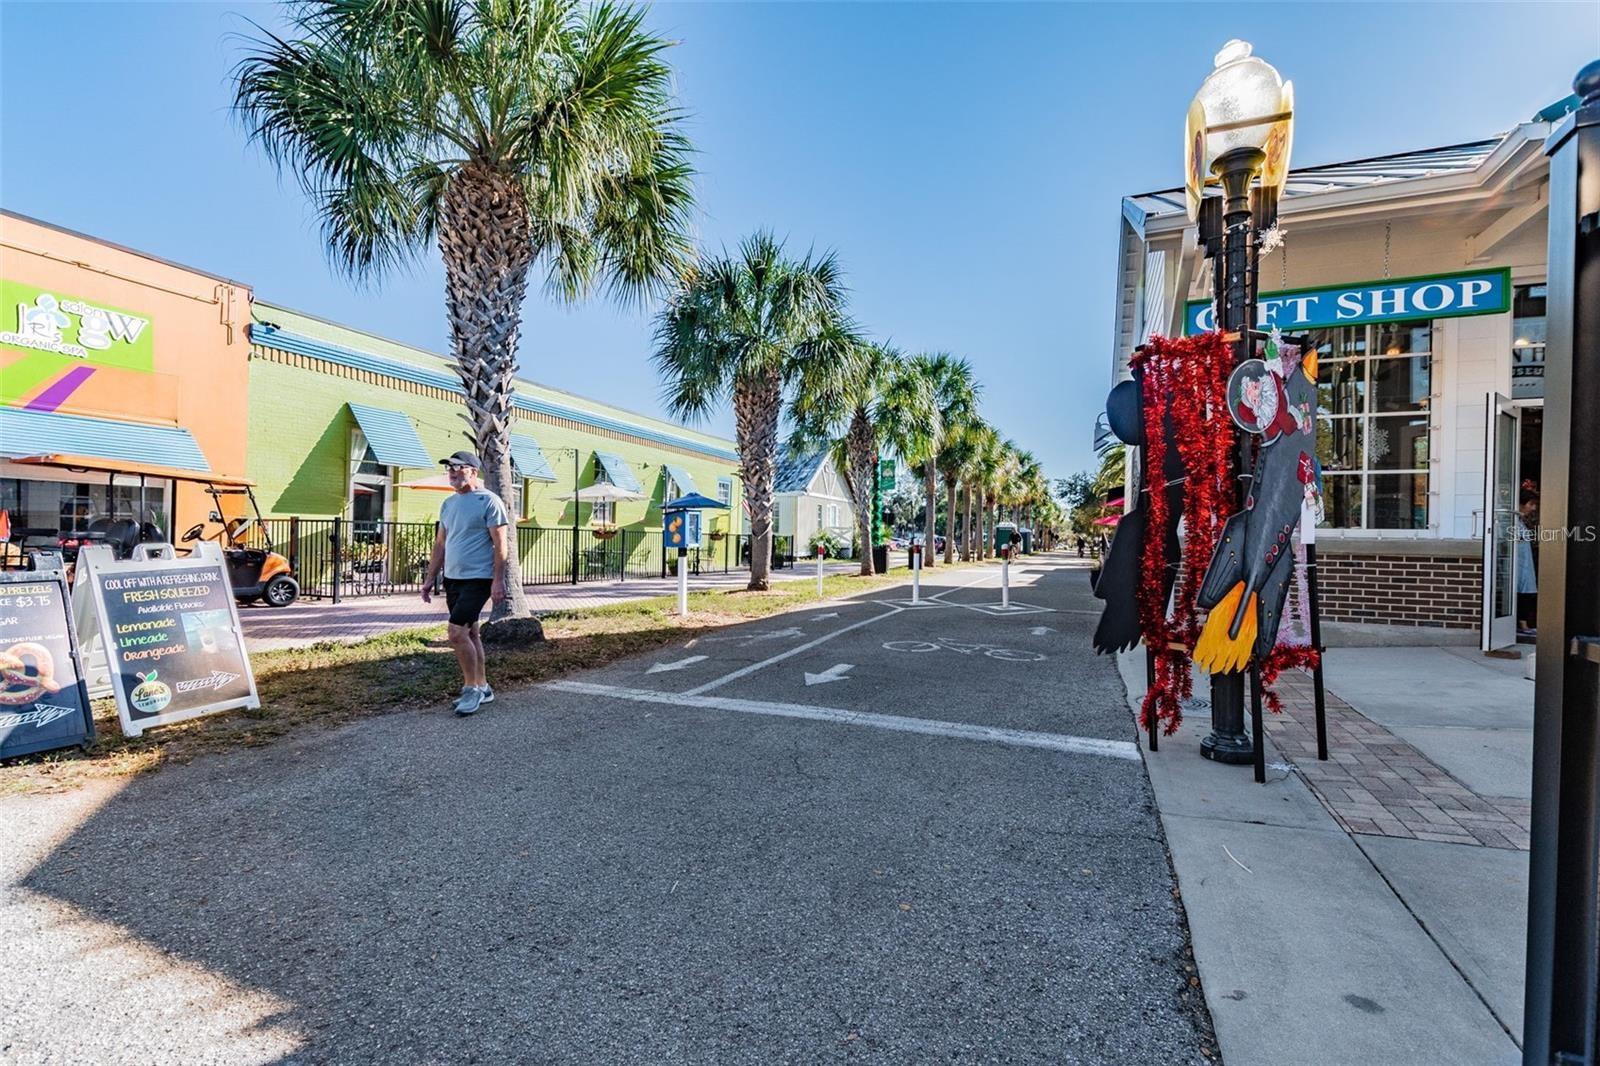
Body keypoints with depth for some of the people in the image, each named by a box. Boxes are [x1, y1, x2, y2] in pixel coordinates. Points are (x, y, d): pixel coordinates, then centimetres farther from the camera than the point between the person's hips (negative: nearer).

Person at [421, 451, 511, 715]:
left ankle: (472, 688, 1)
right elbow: (440, 544, 18)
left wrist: (498, 581, -18)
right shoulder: (448, 503, 13)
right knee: (469, 633, 12)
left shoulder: (489, 501, -10)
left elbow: (500, 544, -13)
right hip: (452, 578, 8)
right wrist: (429, 578, 15)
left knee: (457, 632, -14)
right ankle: (481, 688, 22)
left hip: (478, 579, -8)